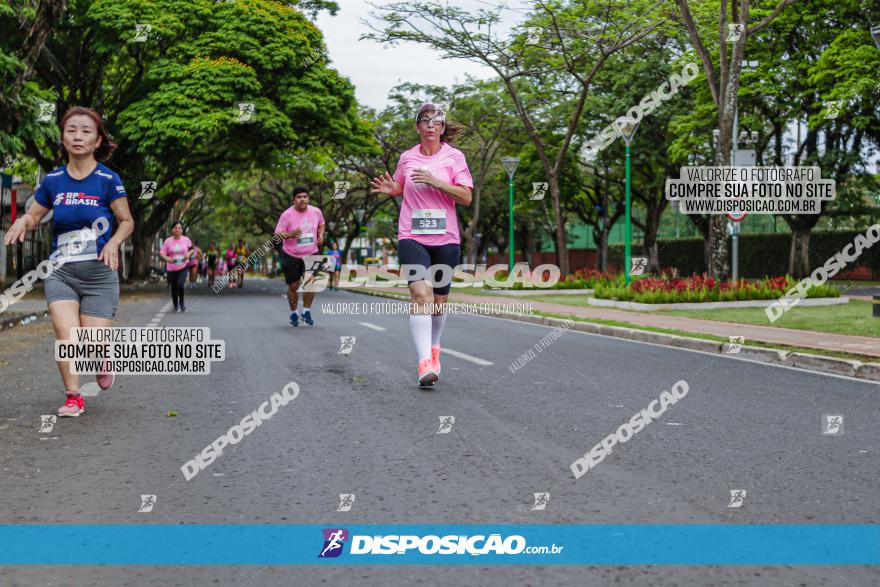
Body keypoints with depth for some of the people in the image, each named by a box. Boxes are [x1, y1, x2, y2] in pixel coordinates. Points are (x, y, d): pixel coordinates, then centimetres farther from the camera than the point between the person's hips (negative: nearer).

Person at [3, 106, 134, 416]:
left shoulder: (108, 179, -6)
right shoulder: (53, 180, 3)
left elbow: (127, 221, 3)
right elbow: (34, 216, 15)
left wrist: (114, 241, -17)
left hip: (99, 274, -2)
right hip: (60, 273, 2)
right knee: (66, 332, -20)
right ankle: (73, 397, -2)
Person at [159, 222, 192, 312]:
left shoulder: (186, 240, -1)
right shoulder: (168, 241, -3)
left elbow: (191, 249, 13)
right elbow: (162, 253, -4)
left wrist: (188, 254, -9)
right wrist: (167, 258, -25)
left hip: (183, 267, -1)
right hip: (171, 268, 1)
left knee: (180, 284, -20)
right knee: (173, 287, 8)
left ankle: (182, 303, 6)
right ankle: (176, 306, 30)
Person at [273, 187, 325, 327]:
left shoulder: (316, 212, -2)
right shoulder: (287, 215, -13)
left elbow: (321, 224, 19)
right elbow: (277, 234, -13)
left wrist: (321, 235, 0)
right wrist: (291, 234, -30)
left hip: (311, 254, 2)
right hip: (291, 255, -2)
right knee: (293, 286, 6)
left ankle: (306, 311, 8)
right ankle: (293, 313, 26)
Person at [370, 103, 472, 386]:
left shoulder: (454, 156, 2)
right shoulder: (407, 158, 8)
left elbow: (466, 197, -6)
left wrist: (435, 181, -17)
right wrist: (389, 189, 3)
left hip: (446, 238, 0)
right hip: (412, 236, 0)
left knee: (439, 299, 10)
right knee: (420, 293, -19)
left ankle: (433, 347, 37)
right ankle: (424, 362, -24)